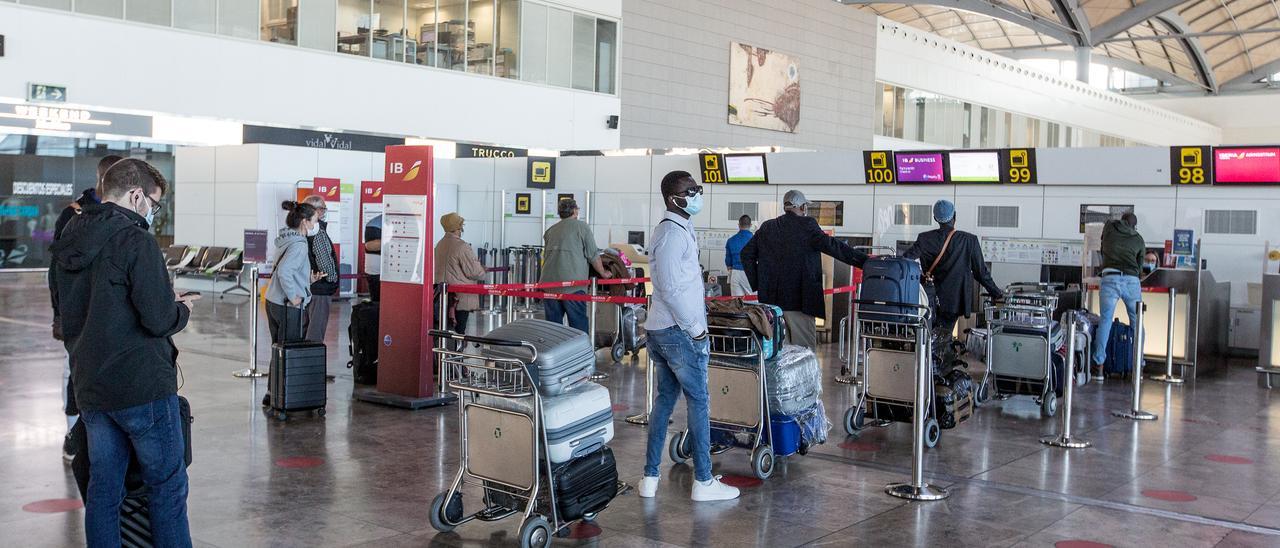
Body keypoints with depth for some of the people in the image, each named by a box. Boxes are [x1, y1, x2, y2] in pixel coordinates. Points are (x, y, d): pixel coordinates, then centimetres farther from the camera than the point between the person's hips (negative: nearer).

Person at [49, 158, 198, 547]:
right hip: (142, 385, -7)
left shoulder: (68, 242, 10)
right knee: (168, 485, 3)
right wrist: (181, 309, 2)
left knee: (103, 488, 14)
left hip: (90, 387, 7)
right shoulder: (136, 241, -15)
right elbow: (159, 320, -21)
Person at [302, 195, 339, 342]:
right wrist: (333, 278, -7)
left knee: (304, 328, 17)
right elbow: (324, 260, -23)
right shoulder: (318, 233, -18)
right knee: (316, 331, -4)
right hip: (320, 288, -9)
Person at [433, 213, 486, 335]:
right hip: (460, 297, -8)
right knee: (459, 330, -2)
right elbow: (474, 272, -15)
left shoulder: (440, 244, 8)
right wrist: (482, 270, 7)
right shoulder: (462, 247, -17)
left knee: (446, 329, 13)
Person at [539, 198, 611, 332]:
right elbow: (593, 255, 0)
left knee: (552, 324, 9)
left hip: (549, 283, 5)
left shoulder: (550, 231, 16)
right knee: (579, 326, -1)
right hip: (573, 285, -5)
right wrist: (603, 273, 14)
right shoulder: (582, 227, 1)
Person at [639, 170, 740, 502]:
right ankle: (703, 482, 5)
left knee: (665, 398, 12)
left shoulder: (670, 229, 17)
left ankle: (650, 478, 15)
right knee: (699, 402, -1)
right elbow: (670, 287, -22)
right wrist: (696, 328, -16)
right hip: (678, 331, -10)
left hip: (658, 329, 10)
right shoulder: (675, 232, -15)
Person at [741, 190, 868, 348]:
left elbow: (746, 254, 12)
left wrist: (757, 284, 13)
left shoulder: (767, 227, 10)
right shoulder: (807, 225, -6)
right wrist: (865, 261, -15)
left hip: (771, 300, 6)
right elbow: (831, 246, -16)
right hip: (799, 300, -5)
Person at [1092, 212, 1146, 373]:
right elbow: (1140, 266, 19)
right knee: (1137, 322, 10)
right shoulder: (1139, 240, 17)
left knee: (1105, 320, 1)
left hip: (1109, 278, -1)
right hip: (1132, 281, 1)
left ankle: (1099, 363, -6)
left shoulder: (1109, 227, 16)